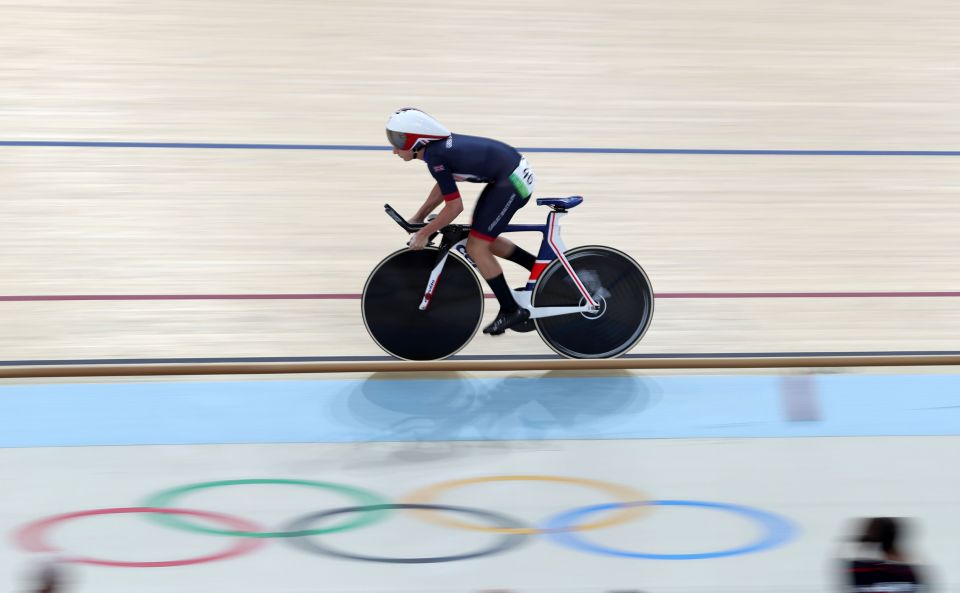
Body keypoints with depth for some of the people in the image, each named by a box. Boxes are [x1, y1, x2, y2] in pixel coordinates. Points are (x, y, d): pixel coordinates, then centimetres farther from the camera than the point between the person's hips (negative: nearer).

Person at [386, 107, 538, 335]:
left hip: (512, 181, -10)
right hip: (512, 173, 10)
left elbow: (454, 206, -18)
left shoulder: (435, 157, -21)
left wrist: (424, 233, -7)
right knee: (485, 239, 18)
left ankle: (511, 311, 4)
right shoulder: (440, 144, 6)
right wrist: (418, 218, 22)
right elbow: (444, 186, 21)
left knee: (476, 247, -5)